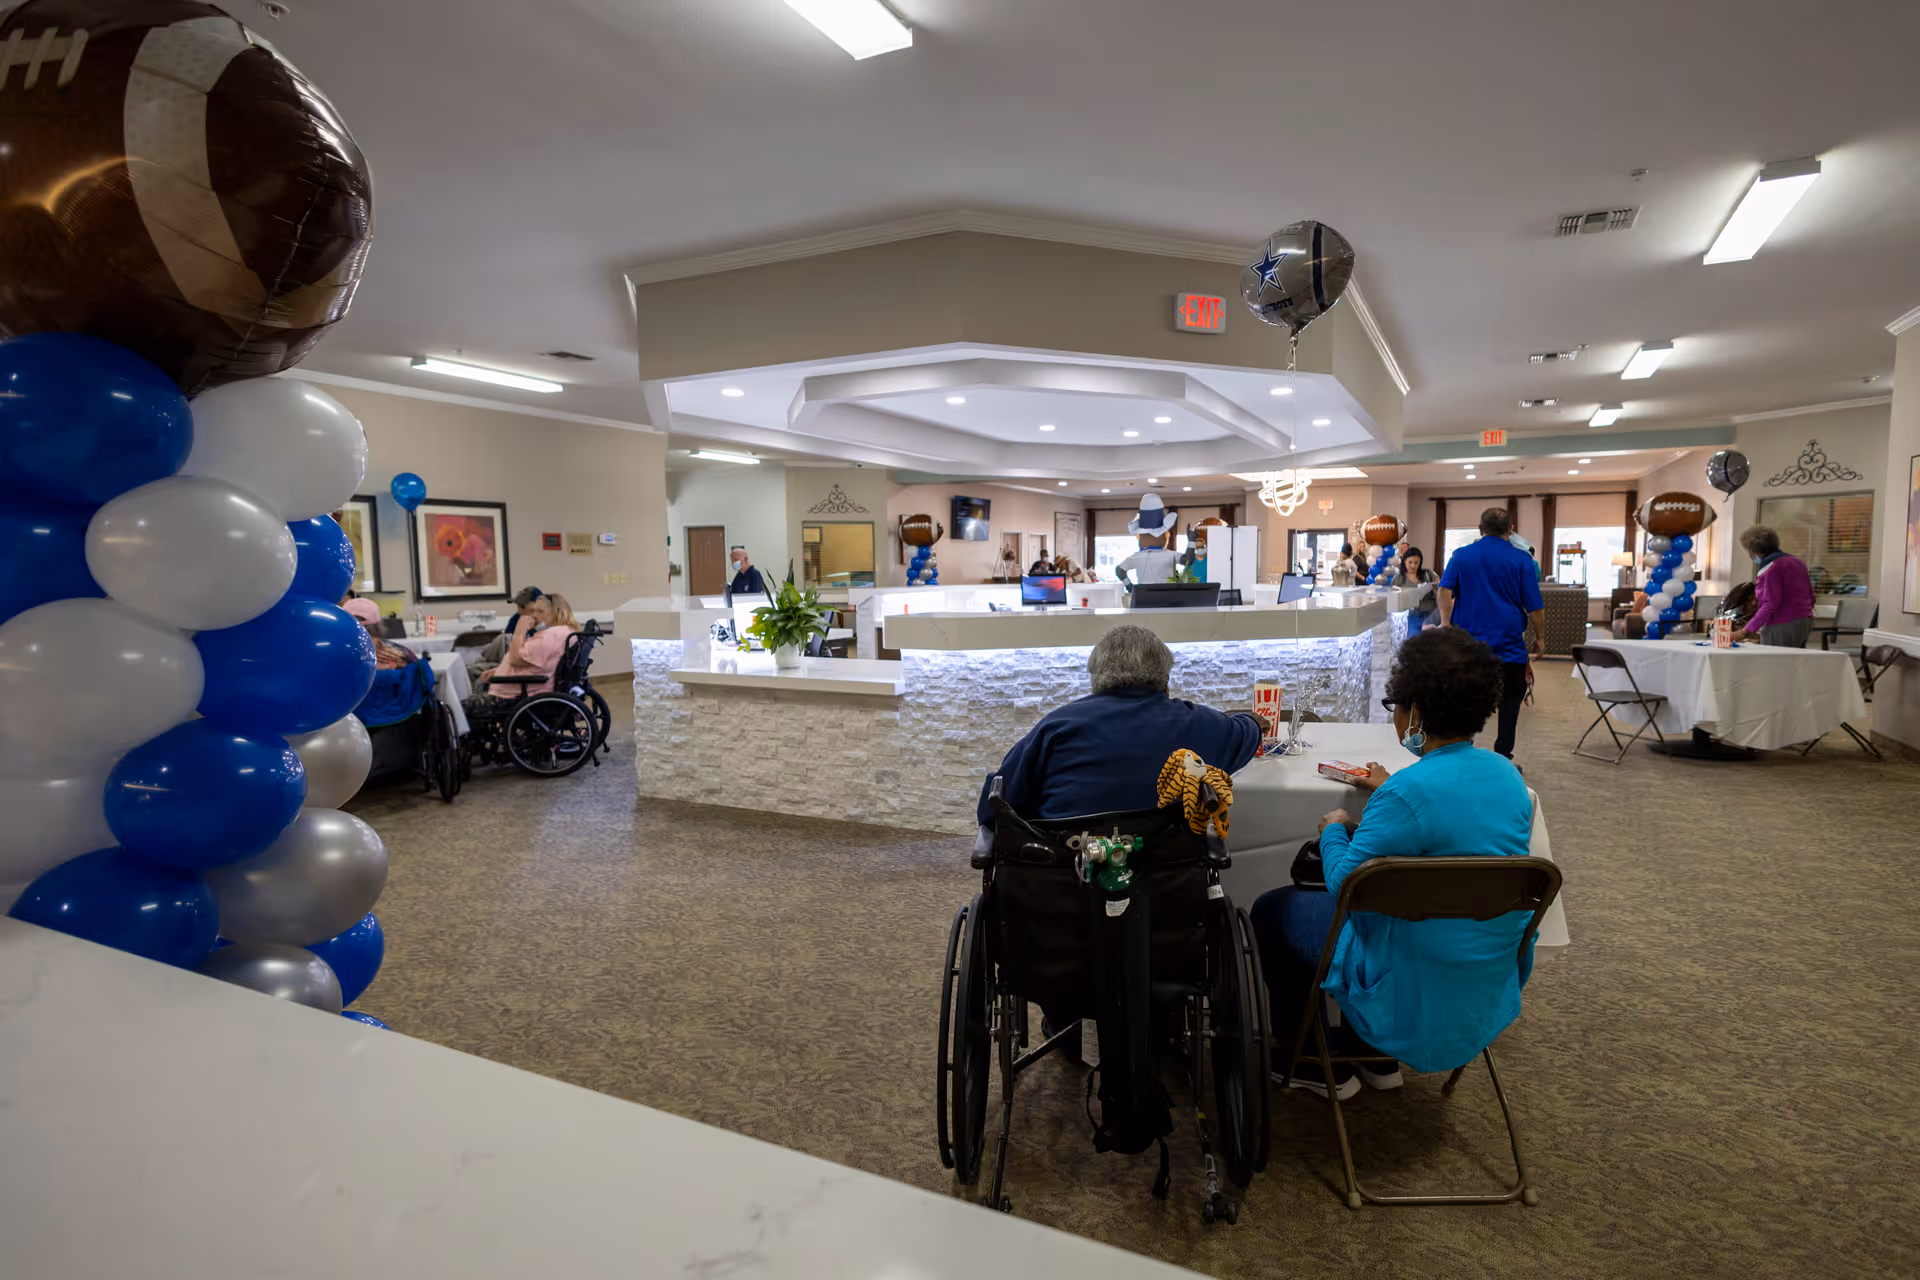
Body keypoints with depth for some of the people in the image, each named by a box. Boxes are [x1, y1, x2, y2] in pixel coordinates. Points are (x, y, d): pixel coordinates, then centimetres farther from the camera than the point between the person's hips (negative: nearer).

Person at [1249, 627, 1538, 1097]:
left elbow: (1345, 886, -20)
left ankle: (1313, 1066, 26)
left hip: (1418, 986, -8)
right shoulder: (1506, 773, -4)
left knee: (1271, 910, 11)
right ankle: (1378, 1058, 38)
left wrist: (1334, 829, -2)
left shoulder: (1408, 792, -29)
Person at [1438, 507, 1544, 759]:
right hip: (1509, 642, -2)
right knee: (1511, 701, 9)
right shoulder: (1521, 559, 0)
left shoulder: (1461, 556, 6)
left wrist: (1446, 625, -4)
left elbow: (1445, 590, -6)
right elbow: (1535, 606, -2)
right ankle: (1503, 757, 10)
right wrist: (1539, 638, 9)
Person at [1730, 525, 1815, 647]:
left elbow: (1770, 605, -20)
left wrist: (1745, 632, -20)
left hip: (1781, 628, -9)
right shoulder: (1797, 561, 14)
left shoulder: (1770, 568, -12)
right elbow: (1810, 597, 19)